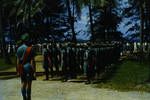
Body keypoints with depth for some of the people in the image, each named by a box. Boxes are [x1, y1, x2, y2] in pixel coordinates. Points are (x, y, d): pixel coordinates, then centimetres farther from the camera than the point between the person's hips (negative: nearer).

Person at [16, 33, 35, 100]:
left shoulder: (19, 49, 5)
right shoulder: (30, 49, -9)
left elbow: (18, 60, 6)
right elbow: (32, 60, -12)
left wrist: (18, 70, 11)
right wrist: (33, 69, -10)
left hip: (21, 68, 5)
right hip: (28, 67, -5)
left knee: (23, 83, 10)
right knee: (29, 83, 2)